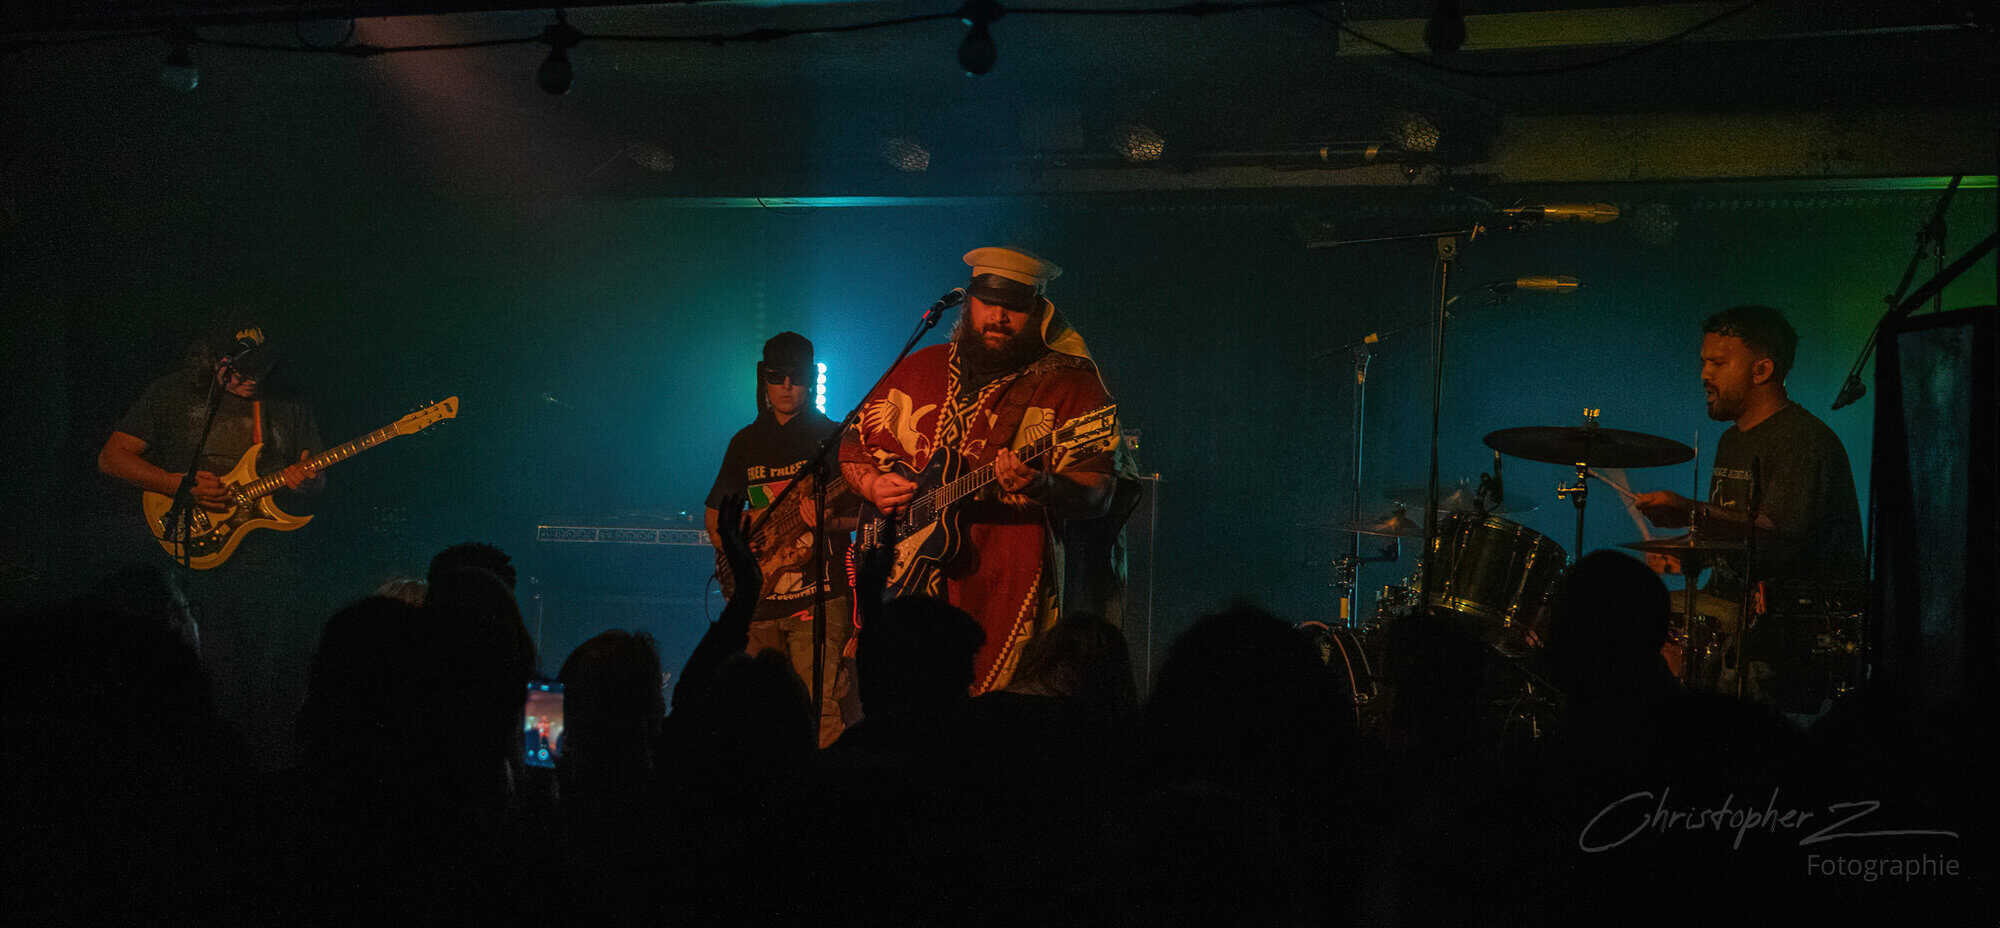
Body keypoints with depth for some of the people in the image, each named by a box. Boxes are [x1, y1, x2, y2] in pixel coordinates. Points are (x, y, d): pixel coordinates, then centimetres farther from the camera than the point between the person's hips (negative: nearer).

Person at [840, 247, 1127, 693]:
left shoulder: (1072, 384, 0)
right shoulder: (919, 369, 15)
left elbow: (1098, 492, -8)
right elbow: (856, 439, 23)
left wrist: (1041, 487, -29)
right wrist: (872, 484, 1)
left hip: (1004, 587, -4)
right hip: (903, 578, 4)